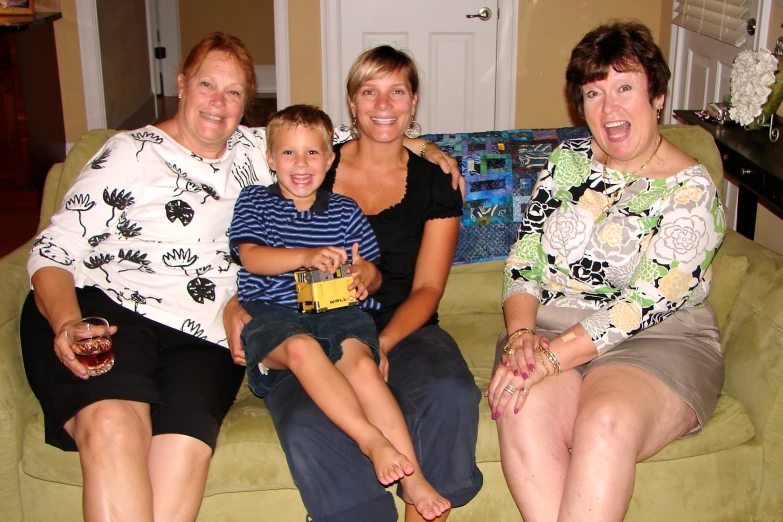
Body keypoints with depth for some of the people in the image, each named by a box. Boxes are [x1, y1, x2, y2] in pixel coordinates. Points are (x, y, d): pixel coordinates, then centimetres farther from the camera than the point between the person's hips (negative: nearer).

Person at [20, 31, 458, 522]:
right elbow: (53, 249, 5)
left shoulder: (253, 150, 21)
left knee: (185, 444, -30)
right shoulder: (131, 152, 9)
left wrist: (416, 143, 19)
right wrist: (67, 324, -15)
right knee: (115, 423, -34)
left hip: (201, 336, 3)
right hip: (103, 311, -2)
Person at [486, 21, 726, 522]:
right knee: (524, 412, -29)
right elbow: (523, 256, 8)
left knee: (606, 421, -35)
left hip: (658, 343, -3)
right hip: (551, 328, 3)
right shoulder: (568, 160, 12)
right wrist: (520, 334, -10)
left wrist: (552, 355, -22)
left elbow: (647, 301, -14)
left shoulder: (692, 190, -4)